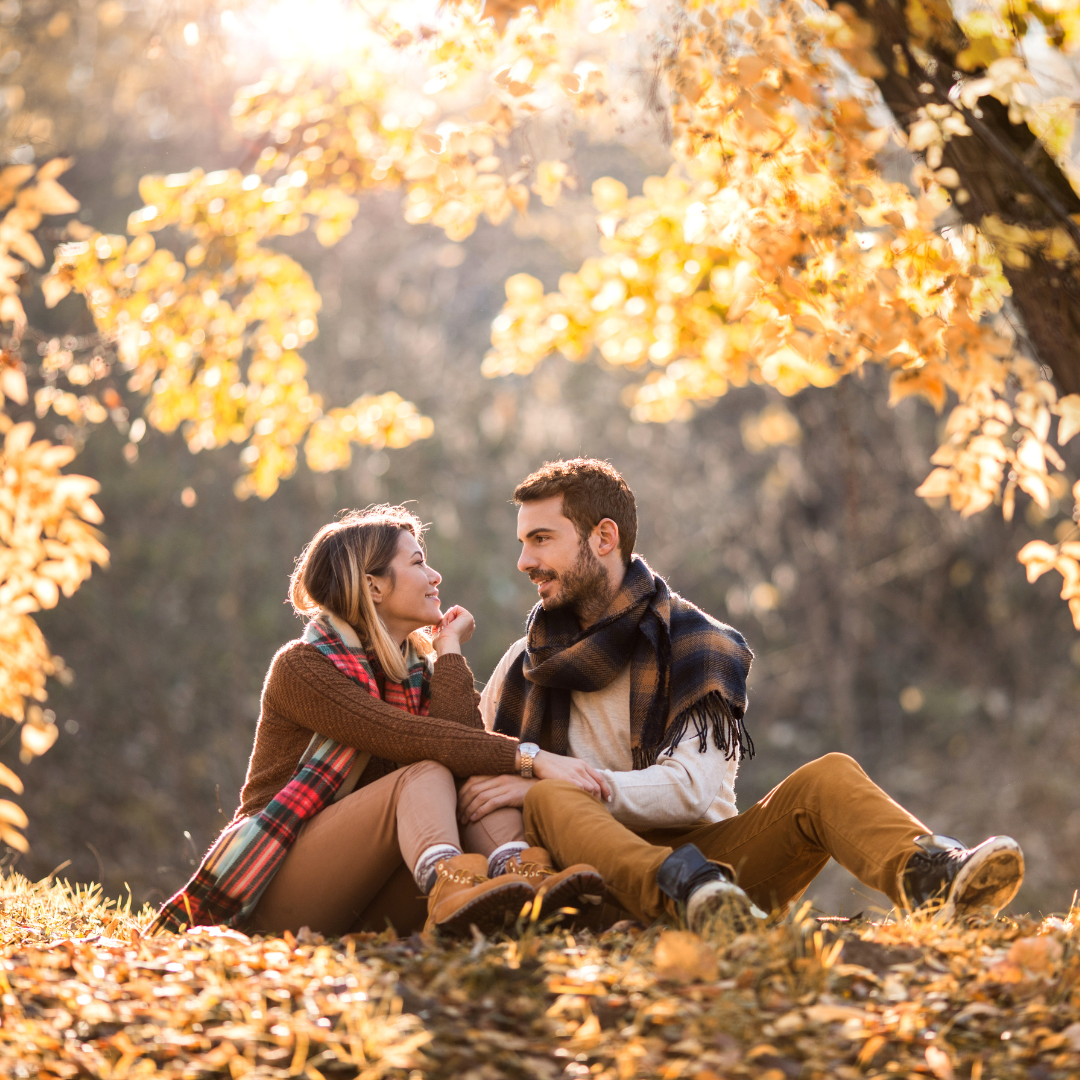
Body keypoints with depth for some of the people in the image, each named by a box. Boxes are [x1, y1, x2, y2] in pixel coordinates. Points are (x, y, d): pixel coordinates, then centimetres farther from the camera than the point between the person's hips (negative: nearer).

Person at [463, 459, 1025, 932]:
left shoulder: (698, 644, 6)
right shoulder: (523, 669, 16)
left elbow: (690, 788, -9)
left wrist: (559, 783, -14)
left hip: (705, 849, 0)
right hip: (604, 878, 0)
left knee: (827, 777, -24)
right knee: (548, 799, -32)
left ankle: (928, 877, -55)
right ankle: (687, 889, -60)